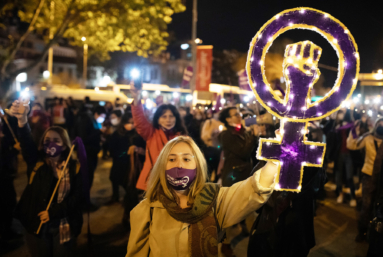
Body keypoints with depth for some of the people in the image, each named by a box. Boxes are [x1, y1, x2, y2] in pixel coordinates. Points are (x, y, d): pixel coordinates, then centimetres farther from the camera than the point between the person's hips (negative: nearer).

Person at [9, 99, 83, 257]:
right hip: (36, 226, 1)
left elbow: (76, 198, -6)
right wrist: (22, 120, -40)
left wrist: (52, 212, -17)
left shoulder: (74, 168, -3)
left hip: (63, 228, -1)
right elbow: (27, 144, -22)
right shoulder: (36, 163, -2)